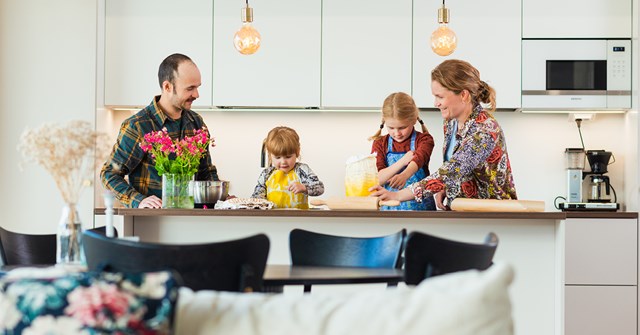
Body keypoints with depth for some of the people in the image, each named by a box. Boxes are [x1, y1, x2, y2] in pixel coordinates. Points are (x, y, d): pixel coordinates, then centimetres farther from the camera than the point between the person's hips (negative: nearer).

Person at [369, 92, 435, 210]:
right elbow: (376, 179, -4)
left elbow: (418, 159, -21)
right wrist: (403, 161, -15)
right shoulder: (380, 144, 7)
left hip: (420, 205, -2)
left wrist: (404, 176, -43)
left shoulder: (423, 140, 1)